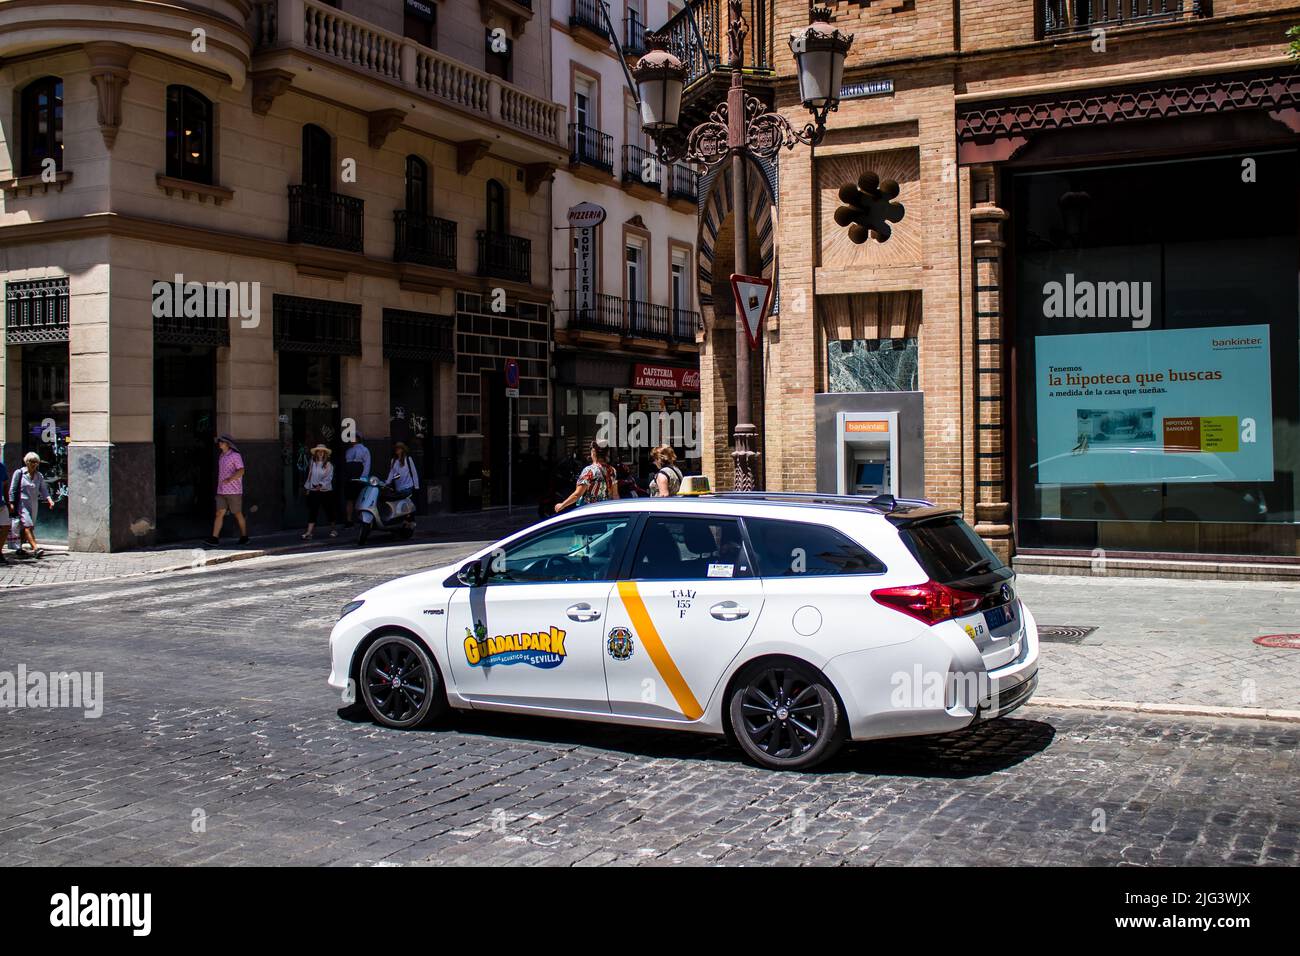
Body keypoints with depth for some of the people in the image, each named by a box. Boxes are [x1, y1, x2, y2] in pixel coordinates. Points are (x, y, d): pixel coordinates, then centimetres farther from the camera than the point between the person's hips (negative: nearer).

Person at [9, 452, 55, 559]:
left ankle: (19, 547, 25)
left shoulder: (39, 476, 10)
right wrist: (11, 504, -7)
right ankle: (35, 549, -28)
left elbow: (44, 490, 7)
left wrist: (49, 500, -10)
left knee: (27, 527, 9)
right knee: (27, 525, -17)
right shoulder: (19, 473, -1)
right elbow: (12, 489, -1)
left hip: (34, 504, 5)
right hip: (22, 503, -5)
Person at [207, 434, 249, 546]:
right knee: (219, 514, -4)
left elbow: (241, 471, -20)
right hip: (222, 491, 7)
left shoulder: (235, 456, -9)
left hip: (234, 491, -7)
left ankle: (244, 536, 17)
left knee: (237, 514, 3)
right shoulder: (222, 457, 15)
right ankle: (214, 538, -10)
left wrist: (229, 480, -36)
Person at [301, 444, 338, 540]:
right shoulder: (312, 464, 8)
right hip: (314, 492, 2)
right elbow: (309, 476, 13)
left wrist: (321, 485, -21)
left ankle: (333, 529, 29)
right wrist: (308, 488, 11)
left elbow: (328, 478, -9)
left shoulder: (328, 465, -3)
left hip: (326, 490, -2)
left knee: (329, 510, 9)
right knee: (312, 511, -4)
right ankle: (309, 532, -9)